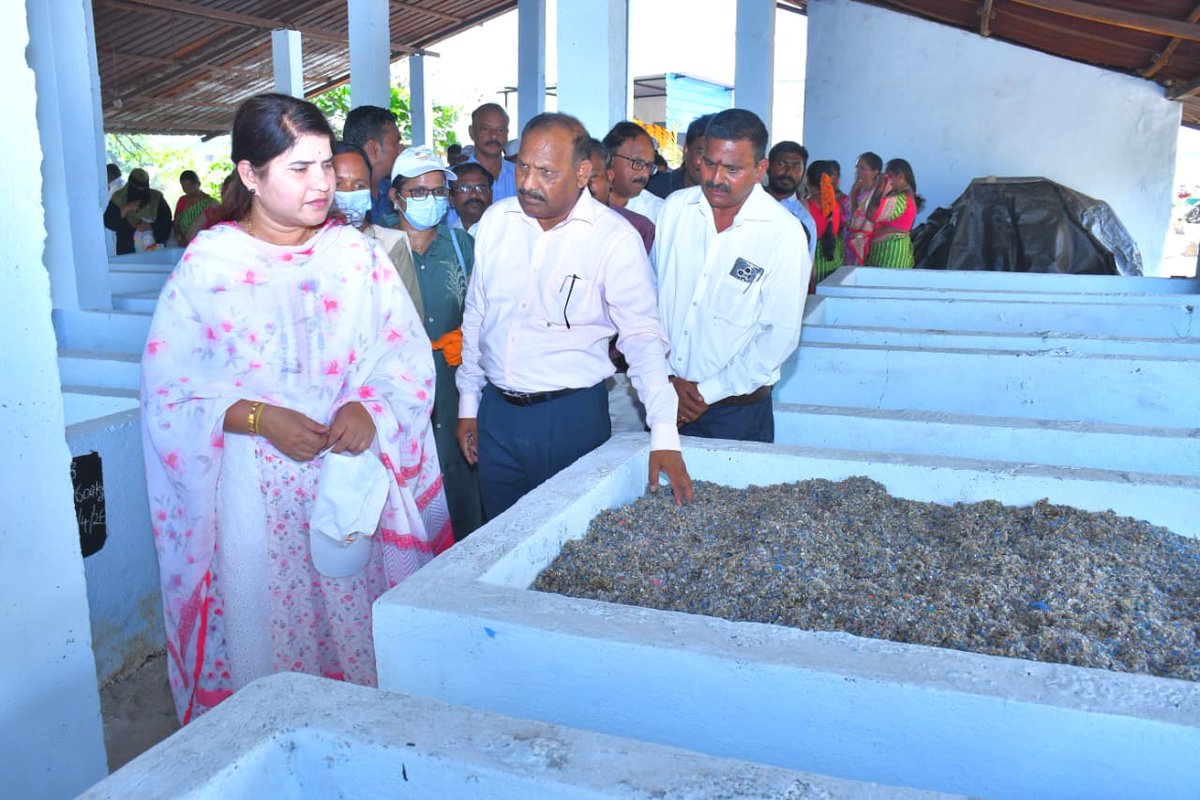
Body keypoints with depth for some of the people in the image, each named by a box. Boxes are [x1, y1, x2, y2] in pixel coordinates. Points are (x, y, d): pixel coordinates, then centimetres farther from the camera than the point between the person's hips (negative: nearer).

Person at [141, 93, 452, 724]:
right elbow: (170, 387, -4)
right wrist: (258, 418, -17)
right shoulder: (207, 263, -1)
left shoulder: (358, 255, 5)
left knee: (361, 623, 8)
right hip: (254, 489, -1)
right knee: (266, 630, 6)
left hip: (355, 478, 2)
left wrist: (369, 406, -17)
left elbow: (408, 354, 2)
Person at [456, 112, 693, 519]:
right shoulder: (496, 219, 2)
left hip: (572, 416, -4)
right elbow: (475, 315, 11)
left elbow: (643, 336, -14)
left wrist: (664, 437, -23)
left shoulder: (615, 238, -12)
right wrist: (468, 404, 13)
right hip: (496, 410, 4)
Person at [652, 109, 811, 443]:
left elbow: (780, 335, -11)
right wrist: (667, 378, -5)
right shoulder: (674, 208, 0)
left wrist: (707, 392, -11)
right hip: (665, 398, 3)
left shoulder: (785, 233, -11)